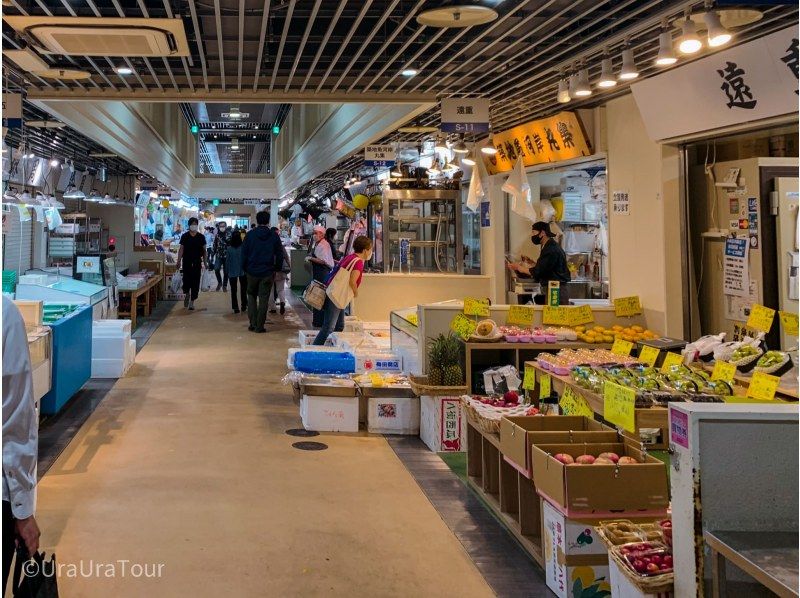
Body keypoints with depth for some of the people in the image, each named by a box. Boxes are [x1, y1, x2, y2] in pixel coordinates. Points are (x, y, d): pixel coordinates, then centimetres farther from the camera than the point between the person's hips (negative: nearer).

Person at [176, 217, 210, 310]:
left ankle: (192, 302, 6)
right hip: (187, 262, -1)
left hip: (197, 262, 1)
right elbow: (181, 249, 3)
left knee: (195, 282, -1)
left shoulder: (201, 237, 4)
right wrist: (179, 261, -4)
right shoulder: (185, 236, 2)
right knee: (186, 280, -6)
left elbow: (204, 250, 8)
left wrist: (206, 262, 3)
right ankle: (187, 294, 26)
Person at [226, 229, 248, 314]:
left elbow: (227, 261, -6)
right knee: (243, 289, 16)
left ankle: (235, 307, 3)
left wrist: (227, 271, 5)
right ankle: (244, 305, 18)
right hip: (242, 272, 1)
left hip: (232, 272, -1)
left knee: (233, 290, 7)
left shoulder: (229, 249, -12)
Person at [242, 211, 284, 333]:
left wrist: (244, 268, 8)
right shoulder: (274, 236, -1)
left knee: (251, 296, 14)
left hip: (252, 271, 0)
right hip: (267, 272, 0)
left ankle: (253, 324, 6)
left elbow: (244, 253, -1)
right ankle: (260, 326, 3)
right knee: (264, 298, 4)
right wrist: (276, 268, 11)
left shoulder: (250, 235, -2)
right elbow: (279, 255, 2)